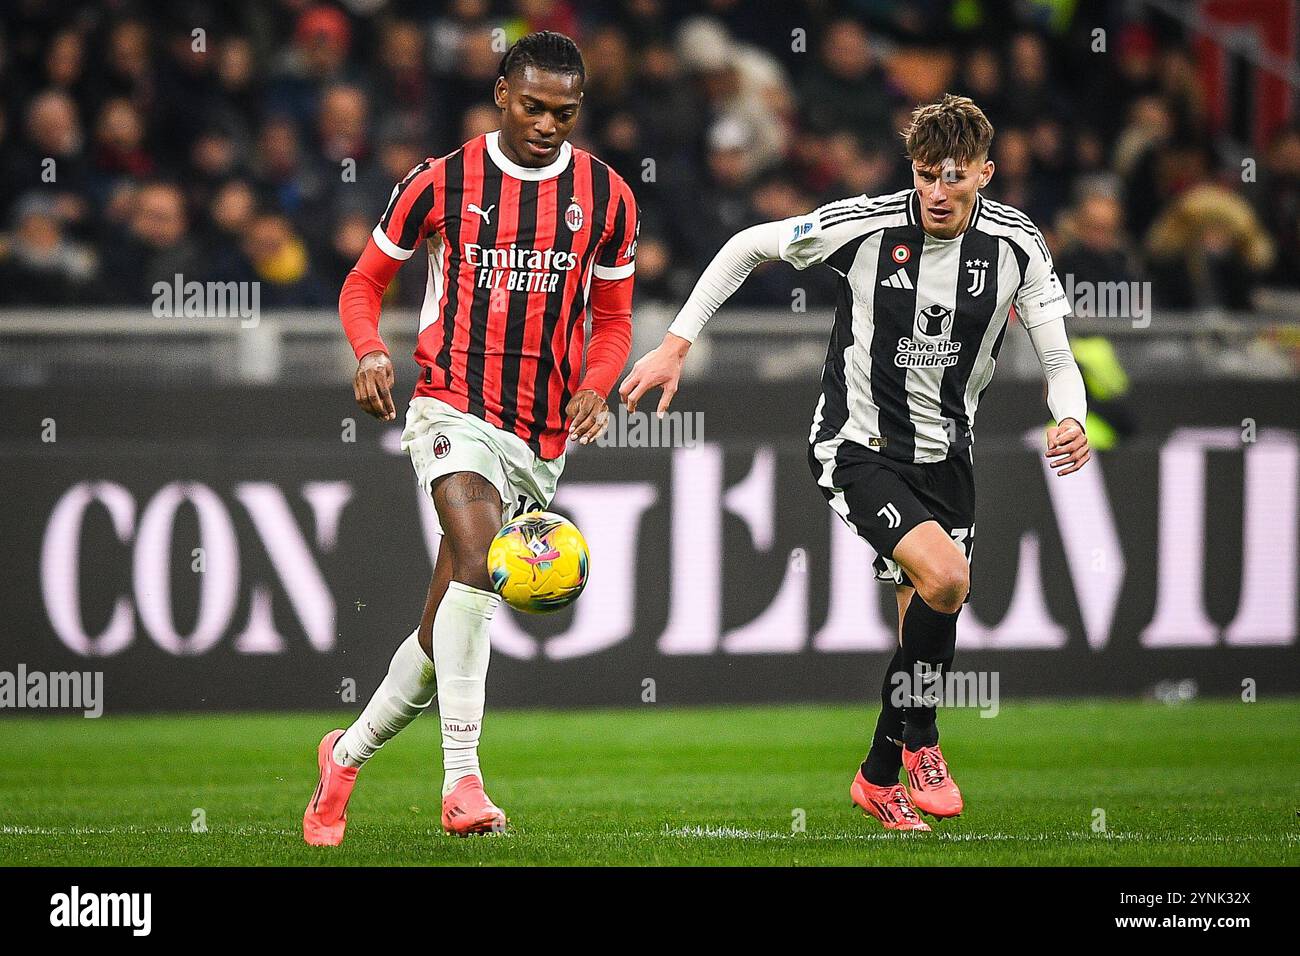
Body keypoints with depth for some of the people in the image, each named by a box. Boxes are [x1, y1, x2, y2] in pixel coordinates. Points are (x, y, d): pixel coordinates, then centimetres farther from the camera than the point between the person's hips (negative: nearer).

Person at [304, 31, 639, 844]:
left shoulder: (606, 197, 6)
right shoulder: (441, 184, -1)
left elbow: (612, 319, 16)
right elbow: (366, 280, 10)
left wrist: (595, 387, -4)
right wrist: (370, 352, -11)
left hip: (543, 435, 4)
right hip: (453, 405, -4)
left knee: (445, 630, 8)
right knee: (480, 555, -31)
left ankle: (349, 753, 32)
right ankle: (462, 779, -36)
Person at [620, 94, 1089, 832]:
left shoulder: (1018, 244, -9)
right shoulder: (865, 225, -17)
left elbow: (1058, 360, -4)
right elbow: (750, 247, -3)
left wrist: (1072, 422, -27)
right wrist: (676, 346, -5)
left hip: (946, 451, 4)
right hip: (857, 446, -4)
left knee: (928, 620, 5)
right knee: (944, 576, -26)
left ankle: (881, 776, 28)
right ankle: (919, 740, -3)